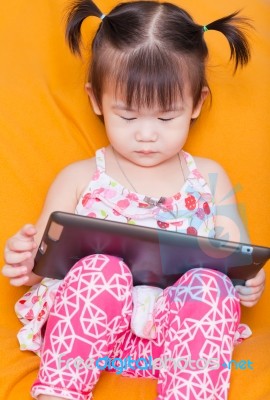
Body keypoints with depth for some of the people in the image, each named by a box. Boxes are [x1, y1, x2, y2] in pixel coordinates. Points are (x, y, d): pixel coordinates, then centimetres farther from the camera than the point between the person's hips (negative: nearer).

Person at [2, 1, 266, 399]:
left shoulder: (209, 178, 12)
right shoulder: (79, 179, 8)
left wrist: (249, 283, -11)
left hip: (183, 327, 1)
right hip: (90, 328, 0)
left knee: (212, 284, -30)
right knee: (100, 268, -32)